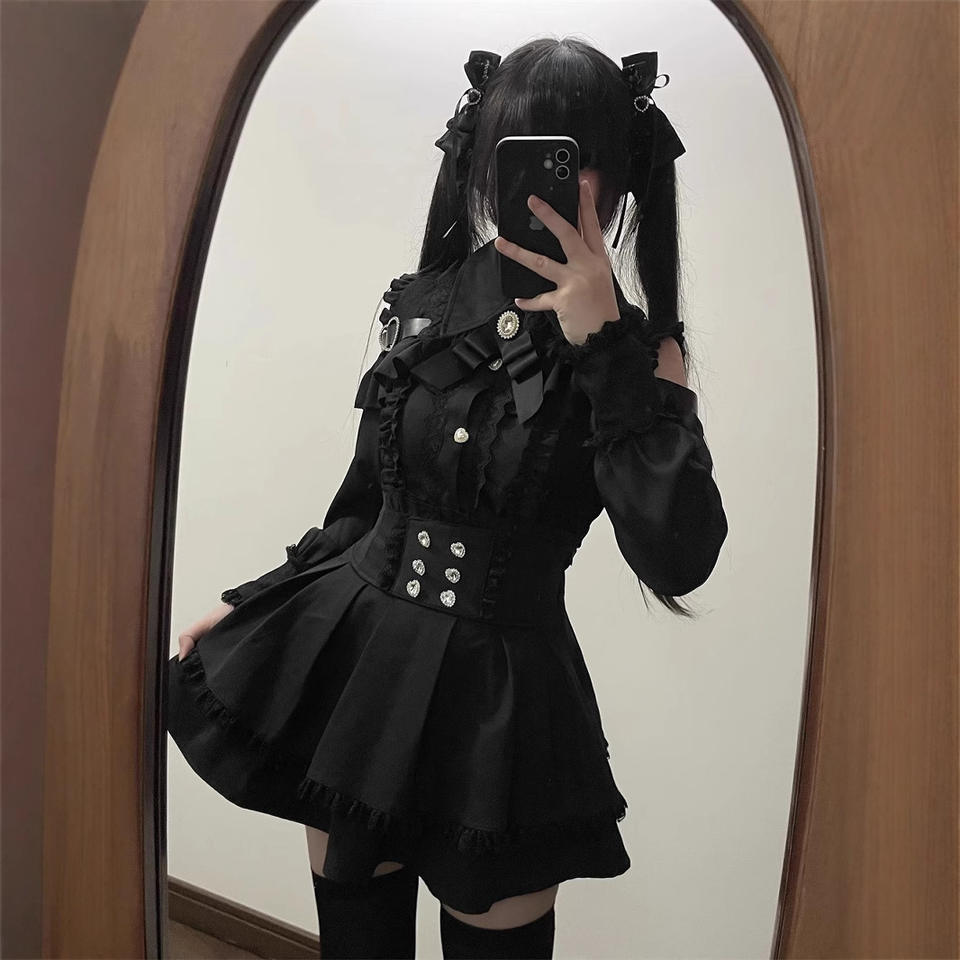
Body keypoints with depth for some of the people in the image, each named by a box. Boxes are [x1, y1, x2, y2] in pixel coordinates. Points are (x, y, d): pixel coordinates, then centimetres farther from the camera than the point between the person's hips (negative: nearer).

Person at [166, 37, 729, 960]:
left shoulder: (636, 350, -9)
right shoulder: (420, 303, 1)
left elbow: (677, 560, -23)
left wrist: (601, 342, -25)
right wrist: (246, 604, 12)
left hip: (497, 701, -3)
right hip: (349, 661, 4)